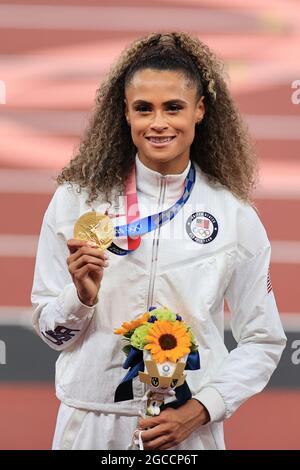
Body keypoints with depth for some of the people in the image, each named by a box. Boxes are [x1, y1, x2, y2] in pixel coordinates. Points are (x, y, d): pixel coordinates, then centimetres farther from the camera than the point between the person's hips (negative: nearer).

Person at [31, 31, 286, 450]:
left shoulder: (234, 214, -3)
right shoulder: (77, 199, -4)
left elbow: (262, 341, 2)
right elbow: (51, 330, 2)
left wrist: (198, 411, -10)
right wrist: (82, 297, -18)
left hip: (188, 430, 0)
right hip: (91, 425, 0)